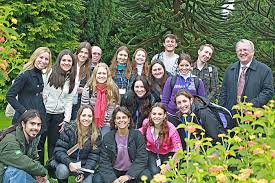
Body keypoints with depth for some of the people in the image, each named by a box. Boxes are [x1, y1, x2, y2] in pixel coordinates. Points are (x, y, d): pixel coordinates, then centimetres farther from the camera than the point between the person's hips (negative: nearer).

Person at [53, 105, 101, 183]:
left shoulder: (96, 135, -3)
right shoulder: (69, 129, -10)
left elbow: (93, 157, -4)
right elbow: (59, 150, -13)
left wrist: (84, 172, -19)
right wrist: (69, 163, -30)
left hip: (85, 166, 2)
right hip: (67, 162, -2)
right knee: (62, 171, -33)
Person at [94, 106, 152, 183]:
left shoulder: (137, 135, -4)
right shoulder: (107, 137, -1)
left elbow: (142, 158, -11)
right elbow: (104, 161, -7)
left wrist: (128, 176, -24)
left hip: (133, 171, 0)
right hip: (114, 171, 1)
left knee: (146, 176, -30)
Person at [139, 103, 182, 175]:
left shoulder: (171, 129, -25)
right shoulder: (146, 123, -17)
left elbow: (178, 149, -24)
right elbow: (142, 131, 8)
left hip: (168, 154, -1)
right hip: (152, 153, 1)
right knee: (155, 172, -22)